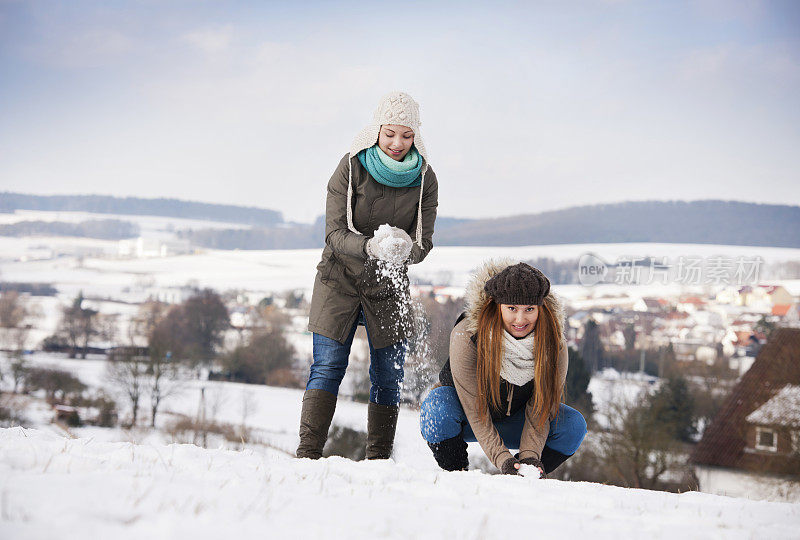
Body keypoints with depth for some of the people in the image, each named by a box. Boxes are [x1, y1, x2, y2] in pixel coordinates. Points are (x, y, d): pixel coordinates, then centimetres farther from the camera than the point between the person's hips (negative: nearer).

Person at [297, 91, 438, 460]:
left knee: (388, 377, 3)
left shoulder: (424, 179, -5)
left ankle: (379, 459, 13)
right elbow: (335, 234, -15)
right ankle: (307, 454, -9)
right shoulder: (351, 168, -11)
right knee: (327, 367, -10)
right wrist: (371, 247, -35)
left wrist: (403, 249, -30)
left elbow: (424, 243, -6)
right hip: (340, 279, -2)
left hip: (390, 287, 2)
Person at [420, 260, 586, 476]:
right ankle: (456, 473, -13)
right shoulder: (466, 337, -30)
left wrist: (530, 455, -33)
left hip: (511, 422, 3)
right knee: (438, 405, -36)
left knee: (574, 425, -20)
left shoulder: (554, 345, -20)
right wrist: (502, 459, -40)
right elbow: (474, 410, -30)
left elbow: (540, 410, -17)